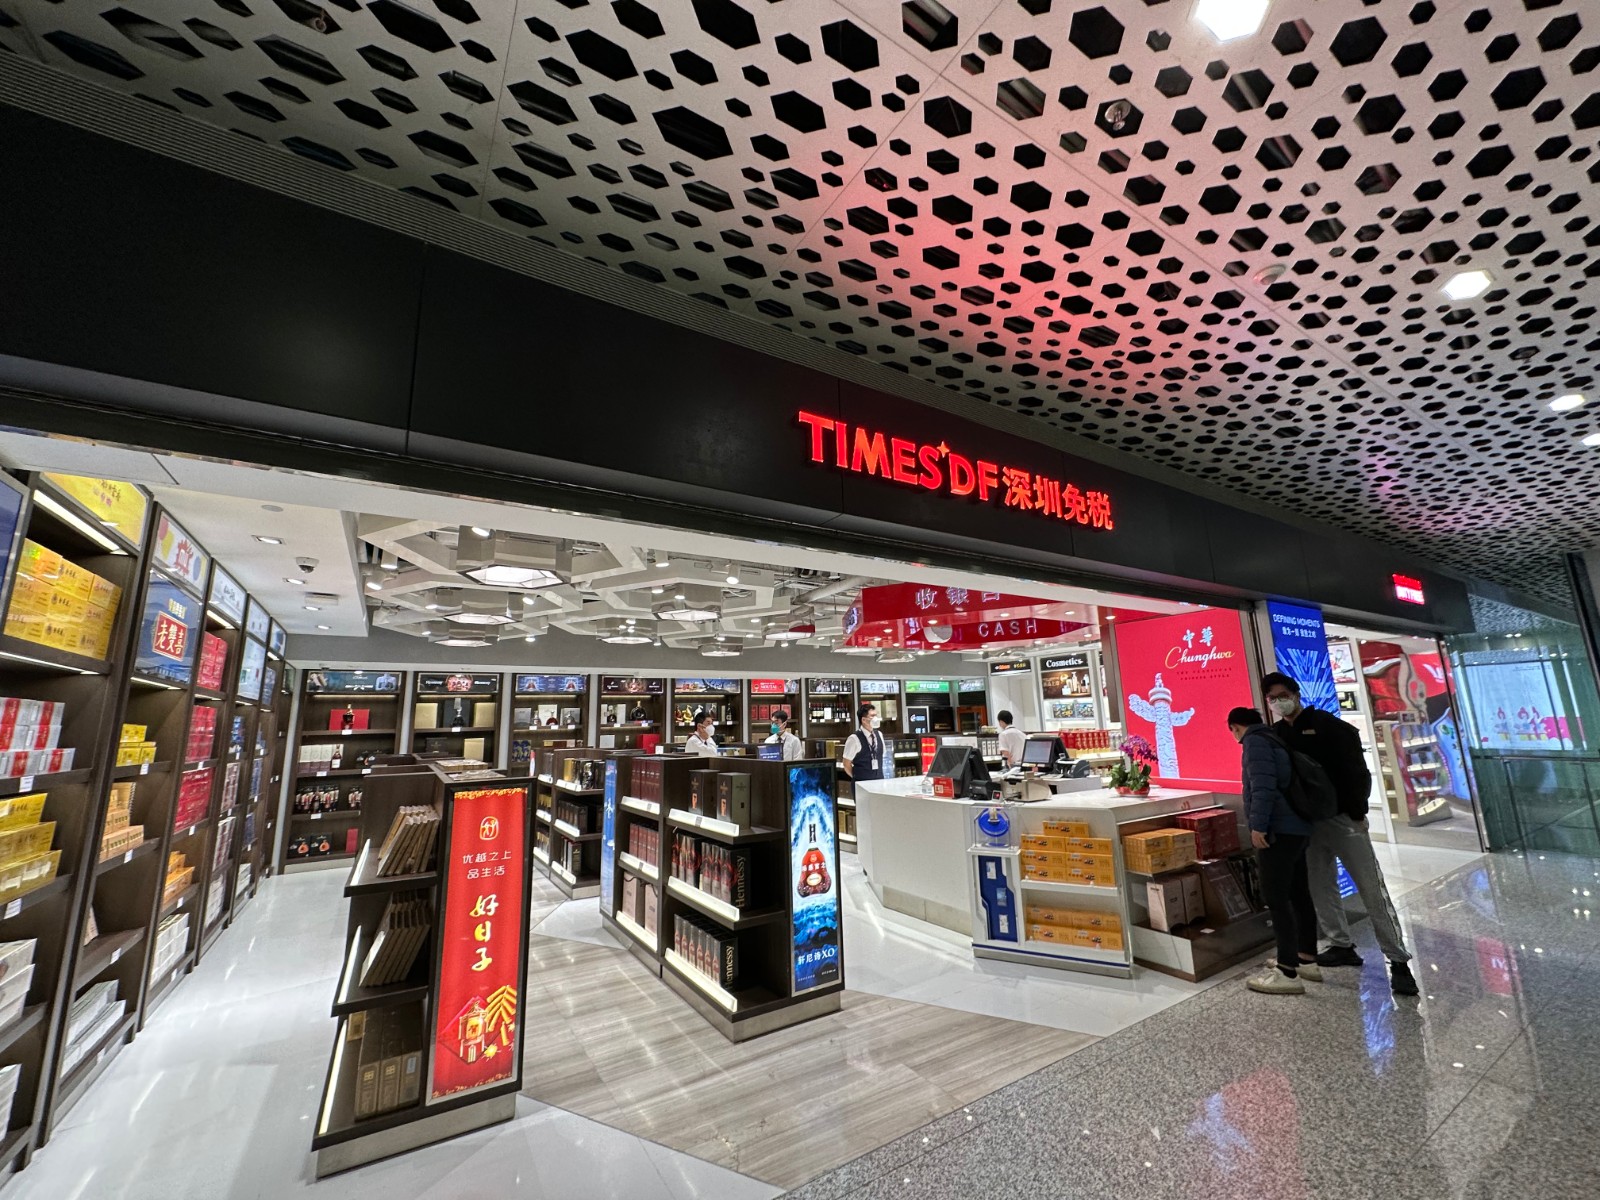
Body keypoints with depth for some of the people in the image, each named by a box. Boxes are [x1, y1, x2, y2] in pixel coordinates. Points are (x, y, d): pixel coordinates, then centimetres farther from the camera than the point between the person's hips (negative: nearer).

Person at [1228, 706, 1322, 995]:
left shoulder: (1254, 741, -10)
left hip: (1278, 829, -10)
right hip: (1297, 827, 10)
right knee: (1298, 894, 16)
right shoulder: (1275, 739, 18)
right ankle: (1307, 959, 27)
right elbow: (1284, 781, 22)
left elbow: (1263, 786, -20)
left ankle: (1288, 973, -5)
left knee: (1276, 898, -7)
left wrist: (1258, 825, -20)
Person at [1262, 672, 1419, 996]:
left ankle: (1398, 960, 7)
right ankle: (1342, 946, 25)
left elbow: (1355, 770, -9)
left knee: (1372, 889, -1)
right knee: (1321, 887, 11)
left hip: (1343, 817, -4)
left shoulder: (1327, 724, -7)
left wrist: (1358, 812, -15)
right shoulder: (1275, 735, 6)